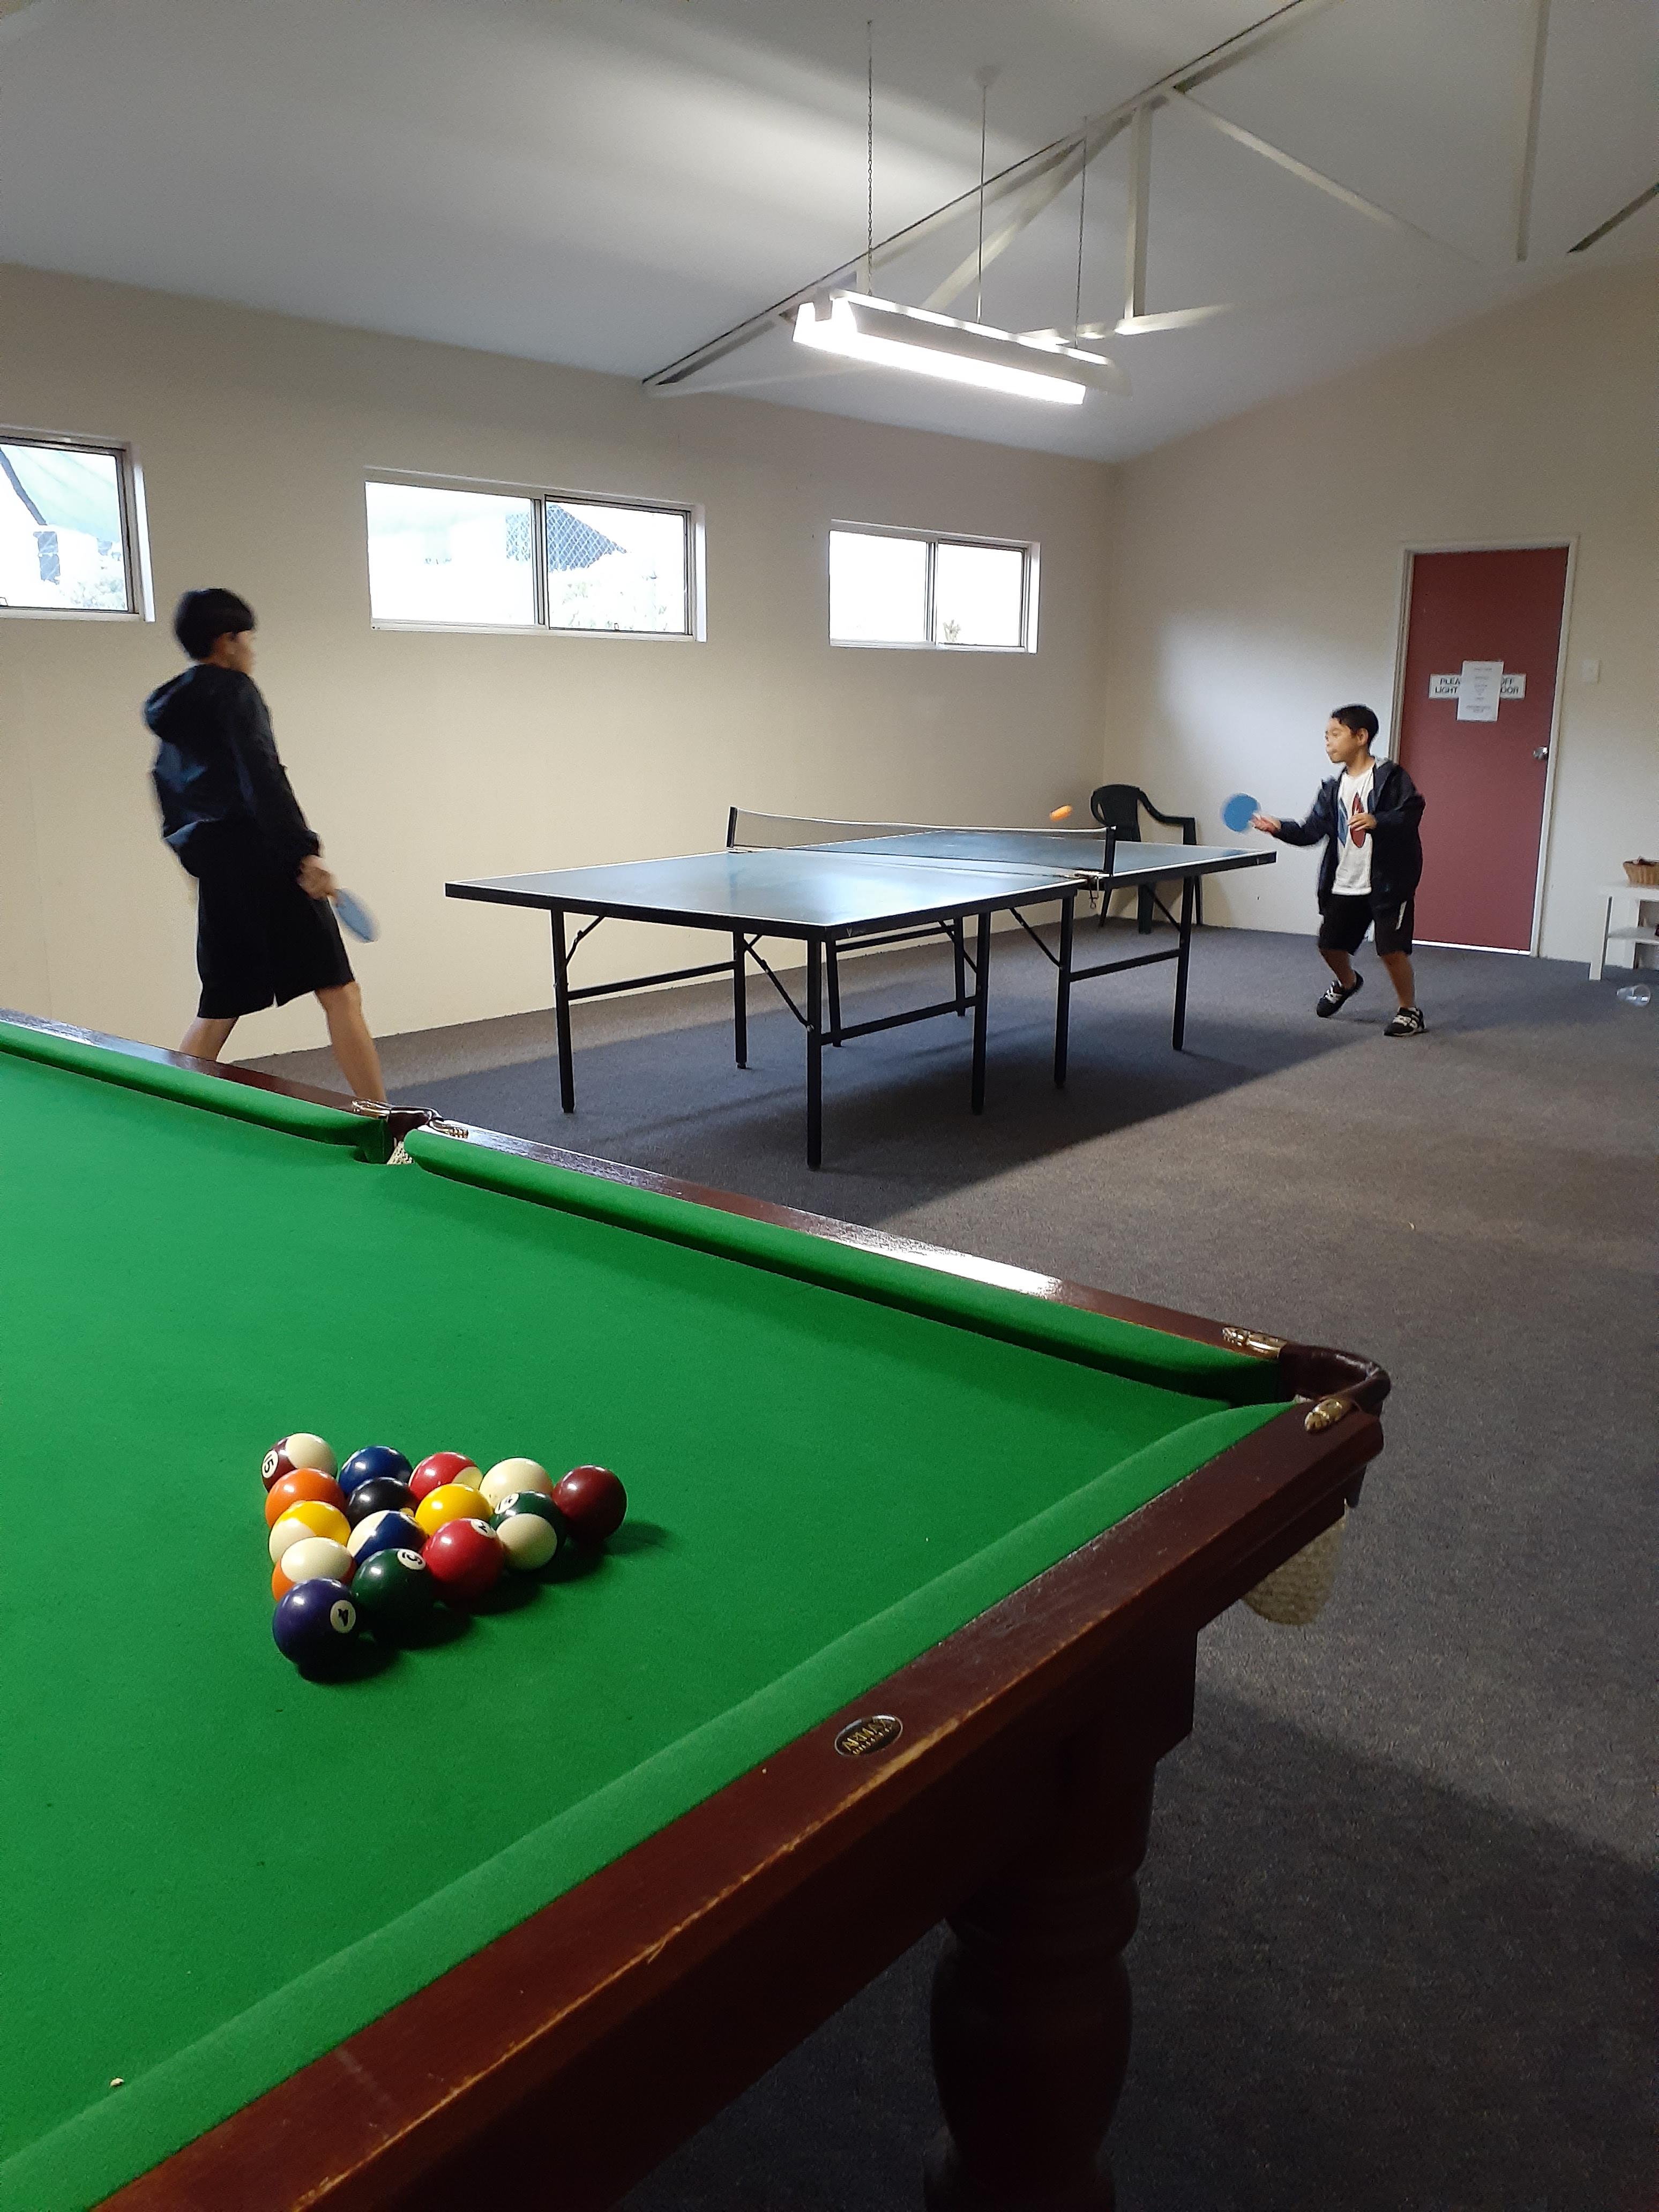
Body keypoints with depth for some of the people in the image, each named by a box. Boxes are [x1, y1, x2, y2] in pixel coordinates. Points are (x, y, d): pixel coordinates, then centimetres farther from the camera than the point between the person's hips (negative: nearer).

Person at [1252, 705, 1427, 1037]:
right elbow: (1312, 831, 4)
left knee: (1391, 950, -8)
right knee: (1330, 944, 13)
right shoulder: (1333, 787, 10)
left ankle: (1410, 1011, 13)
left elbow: (1410, 815, -18)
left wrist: (1377, 821, -33)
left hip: (1387, 881, -6)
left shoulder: (1390, 776, -8)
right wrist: (1279, 828, -10)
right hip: (1343, 884, 6)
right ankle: (1347, 982, 46)